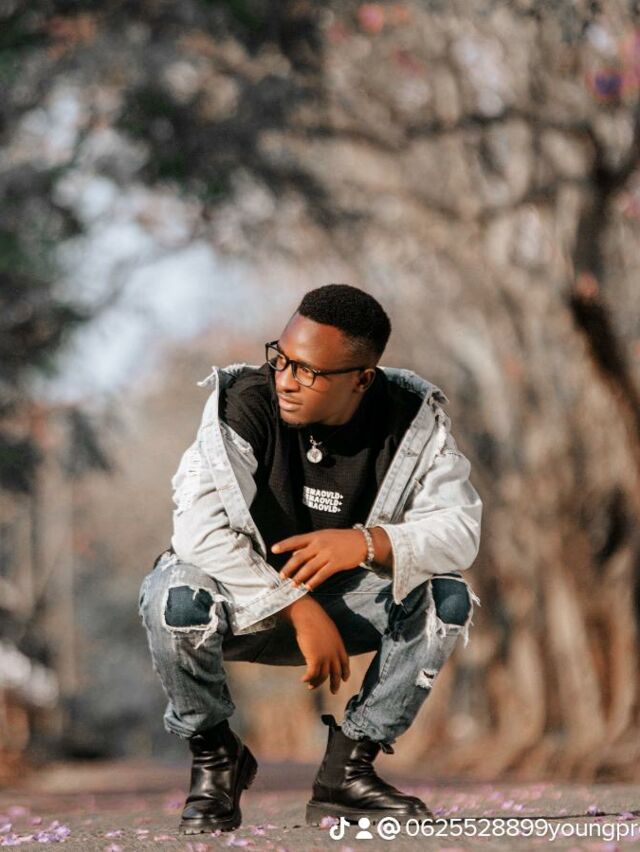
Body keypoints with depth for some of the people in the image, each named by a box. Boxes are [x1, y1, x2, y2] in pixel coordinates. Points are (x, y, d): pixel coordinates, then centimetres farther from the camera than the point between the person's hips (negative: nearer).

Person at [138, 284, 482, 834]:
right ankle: (214, 757, -7)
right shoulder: (246, 402, -22)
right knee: (175, 597, -36)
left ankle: (349, 768, -9)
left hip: (342, 601, 3)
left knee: (447, 596, -21)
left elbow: (461, 530, -18)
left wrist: (366, 542, -38)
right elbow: (200, 528, -31)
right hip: (245, 600, -3)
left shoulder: (414, 420, -13)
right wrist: (301, 610, -33)